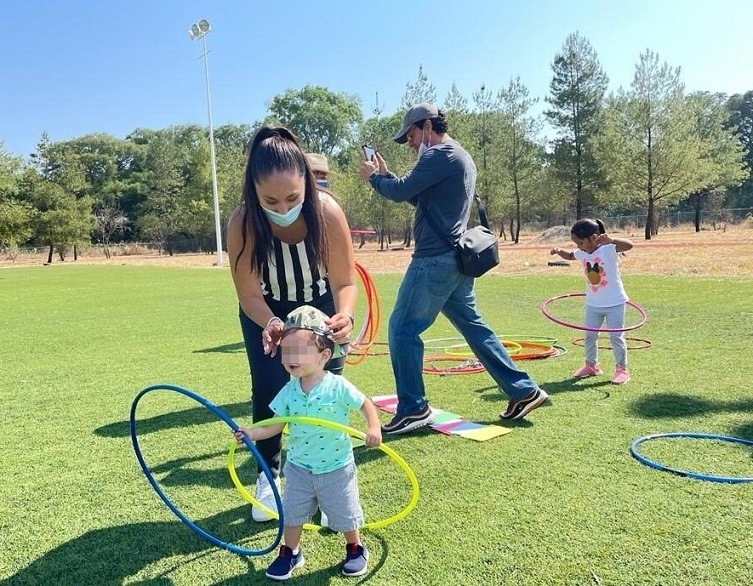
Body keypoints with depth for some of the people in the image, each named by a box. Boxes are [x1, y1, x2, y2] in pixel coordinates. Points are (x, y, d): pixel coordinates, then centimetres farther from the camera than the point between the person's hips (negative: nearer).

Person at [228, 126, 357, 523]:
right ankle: (268, 477, 22)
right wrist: (270, 325, -45)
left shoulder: (327, 211, -34)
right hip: (266, 314, 0)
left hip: (320, 308, 0)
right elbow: (250, 295, -25)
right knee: (268, 392, -1)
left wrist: (344, 315, -47)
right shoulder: (242, 223, -34)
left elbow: (344, 281, -25)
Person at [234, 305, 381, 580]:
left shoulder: (338, 387, -21)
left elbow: (365, 404, -9)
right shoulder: (289, 391, -9)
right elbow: (276, 424, -6)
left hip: (336, 468, -3)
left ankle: (355, 549, 39)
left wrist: (374, 428, -24)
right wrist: (253, 433, -22)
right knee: (292, 512, 14)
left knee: (344, 514, 13)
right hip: (299, 468, 3)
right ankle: (290, 552, 38)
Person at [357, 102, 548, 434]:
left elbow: (401, 192, -16)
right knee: (474, 327, 14)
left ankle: (413, 409, 5)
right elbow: (417, 197, 25)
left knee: (402, 329, -3)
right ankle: (524, 391, 19)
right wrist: (386, 175, 19)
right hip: (454, 259, 10)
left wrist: (373, 177, 4)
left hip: (435, 260, -10)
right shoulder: (461, 157, 22)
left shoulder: (441, 155, -11)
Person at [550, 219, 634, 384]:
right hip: (593, 304, 7)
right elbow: (570, 255, 20)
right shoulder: (581, 253, -2)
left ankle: (622, 369, 14)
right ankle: (591, 365, 32)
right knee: (590, 336, 15)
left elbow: (629, 245, -36)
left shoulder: (609, 249, -21)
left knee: (616, 336, 1)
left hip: (614, 303, -6)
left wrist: (612, 240, -54)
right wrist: (559, 251, -1)